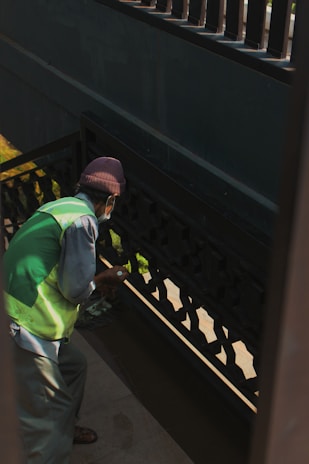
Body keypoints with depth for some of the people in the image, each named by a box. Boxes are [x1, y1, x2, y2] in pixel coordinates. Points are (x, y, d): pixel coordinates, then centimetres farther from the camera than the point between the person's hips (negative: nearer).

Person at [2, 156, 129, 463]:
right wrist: (100, 283, 2)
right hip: (25, 329, -11)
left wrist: (102, 278, 22)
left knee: (73, 366, 29)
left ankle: (65, 429, 51)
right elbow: (76, 288, -19)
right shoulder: (82, 221, -17)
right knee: (46, 411, -1)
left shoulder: (63, 207, 12)